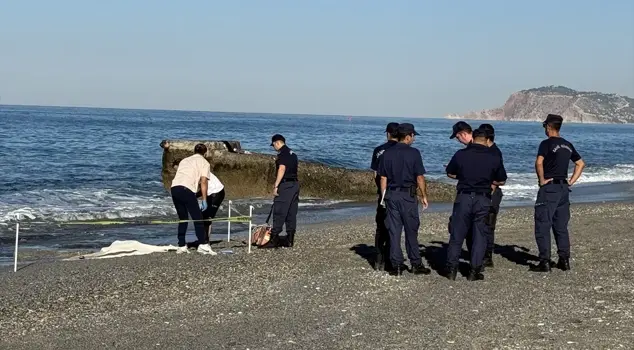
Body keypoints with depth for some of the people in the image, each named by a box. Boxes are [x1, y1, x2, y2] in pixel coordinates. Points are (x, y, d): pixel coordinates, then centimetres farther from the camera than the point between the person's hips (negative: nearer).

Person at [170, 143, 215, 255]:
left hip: (174, 188, 6)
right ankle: (203, 245, -8)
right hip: (187, 189, -6)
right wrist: (204, 200, 3)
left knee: (182, 219, 16)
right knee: (197, 218, -1)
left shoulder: (185, 160, 31)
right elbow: (203, 182, 3)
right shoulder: (204, 162, 14)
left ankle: (181, 246, 14)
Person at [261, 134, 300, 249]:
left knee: (279, 212, -8)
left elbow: (282, 169, -20)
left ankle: (274, 239, -8)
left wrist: (276, 186, -21)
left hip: (285, 185, -9)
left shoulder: (282, 154, -11)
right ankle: (290, 240, 11)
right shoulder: (292, 154, 18)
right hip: (295, 184, 9)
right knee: (291, 213, 9)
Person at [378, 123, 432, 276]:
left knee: (394, 231, 6)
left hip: (391, 195, 4)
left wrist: (384, 197, 14)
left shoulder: (387, 153, 5)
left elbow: (383, 178, 7)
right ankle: (416, 264, 10)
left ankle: (396, 265, 6)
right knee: (411, 231, 5)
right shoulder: (413, 153, -8)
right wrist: (424, 196, 3)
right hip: (408, 195, -4)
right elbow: (420, 178, -7)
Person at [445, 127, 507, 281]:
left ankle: (451, 269, 10)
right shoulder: (494, 157, 0)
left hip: (464, 197, 0)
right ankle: (475, 271, 6)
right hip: (483, 199, 0)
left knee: (457, 235, 8)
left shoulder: (461, 154, -1)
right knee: (480, 235, 8)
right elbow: (501, 181, 8)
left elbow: (450, 173, 12)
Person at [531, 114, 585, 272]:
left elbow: (539, 162, -26)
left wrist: (542, 180, -14)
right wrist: (571, 182, 16)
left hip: (549, 188, -7)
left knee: (543, 226, -2)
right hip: (564, 188, 7)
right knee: (561, 227, 14)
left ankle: (545, 262, -5)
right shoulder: (568, 145, 12)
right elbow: (581, 164, 20)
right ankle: (564, 260, 14)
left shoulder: (546, 143, -10)